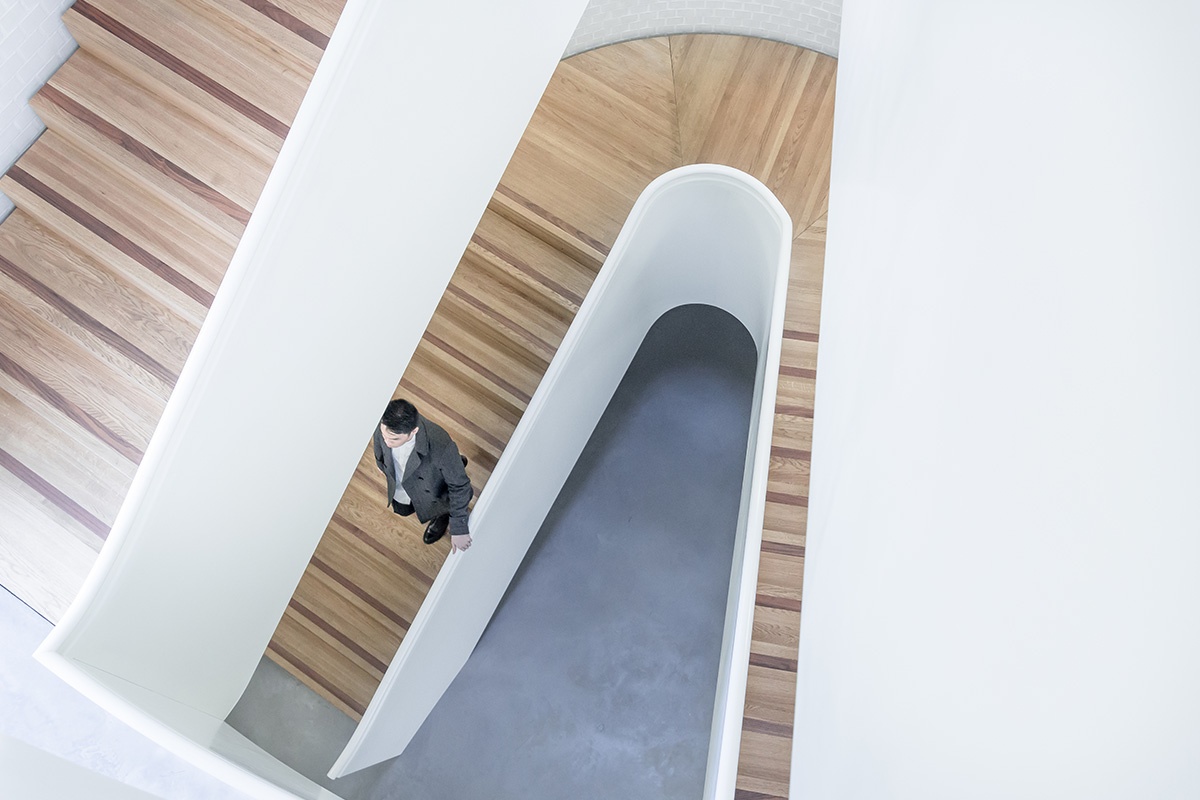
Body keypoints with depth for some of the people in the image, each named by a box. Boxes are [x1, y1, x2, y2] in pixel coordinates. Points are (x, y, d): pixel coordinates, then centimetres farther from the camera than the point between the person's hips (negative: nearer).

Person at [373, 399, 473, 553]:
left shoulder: (441, 447, -49)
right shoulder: (386, 425, -35)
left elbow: (459, 486, -31)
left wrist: (459, 529, -22)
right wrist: (380, 462, 15)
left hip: (429, 495, -5)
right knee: (403, 510, 36)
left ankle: (442, 516, 59)